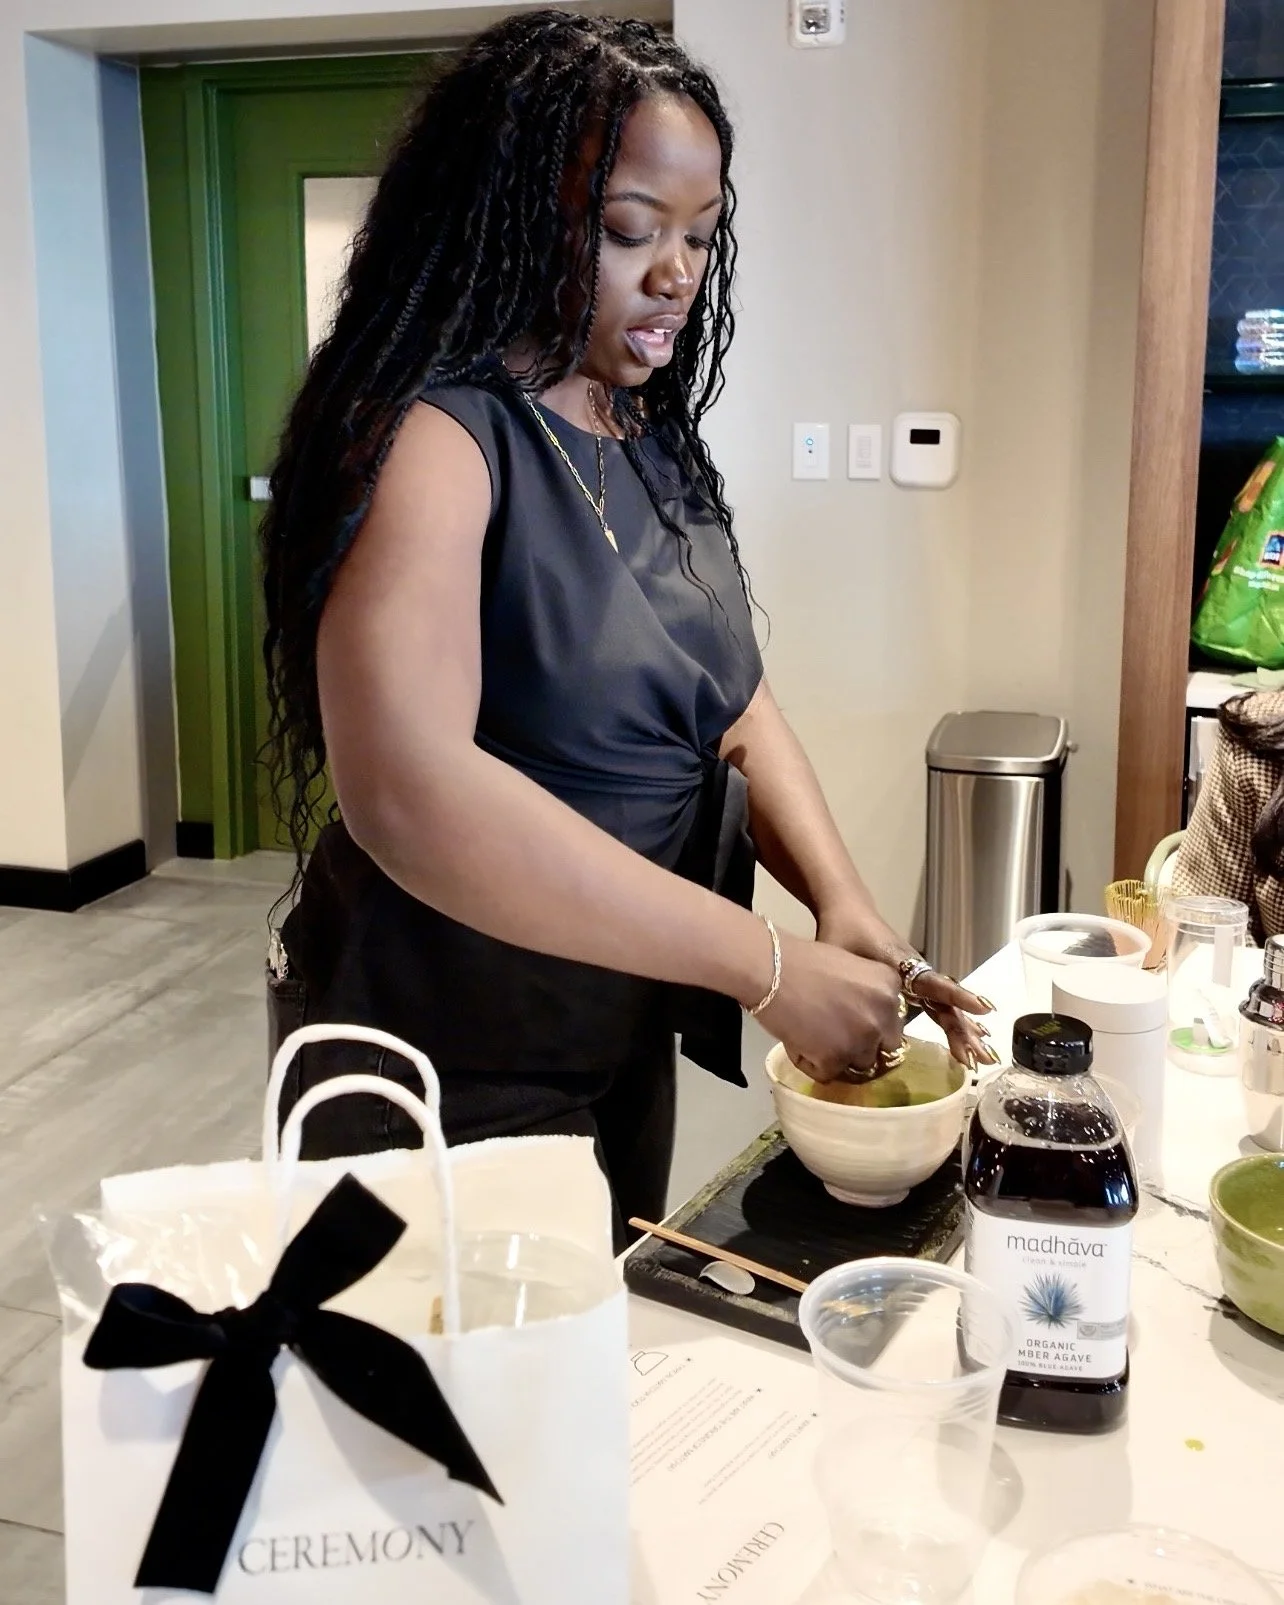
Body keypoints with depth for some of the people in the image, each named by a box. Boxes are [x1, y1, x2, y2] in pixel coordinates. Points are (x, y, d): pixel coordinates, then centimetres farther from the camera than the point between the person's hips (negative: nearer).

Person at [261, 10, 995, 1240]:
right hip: (450, 1080, -7)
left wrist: (842, 904, -14)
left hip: (626, 1038, 7)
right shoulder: (428, 440, -21)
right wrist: (769, 966, -31)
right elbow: (408, 790, -34)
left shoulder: (655, 442, 5)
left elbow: (733, 704, 5)